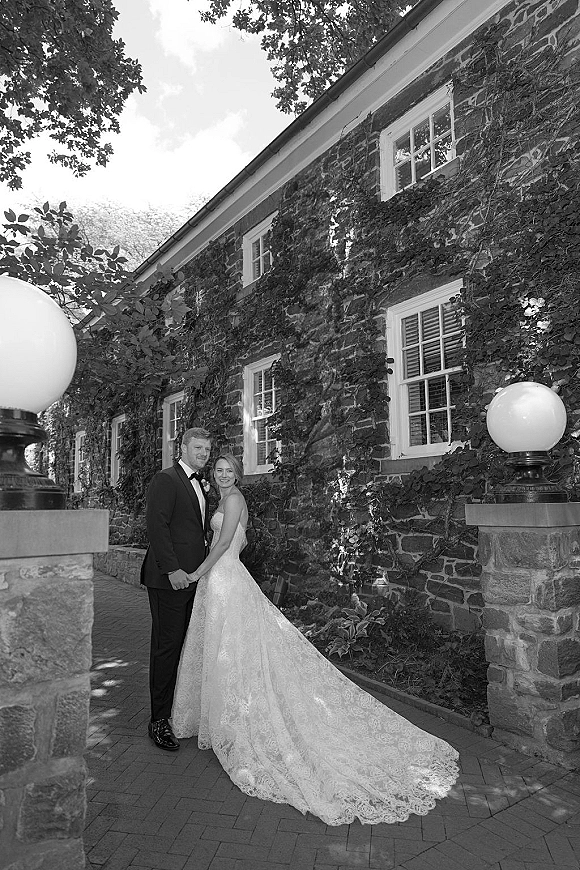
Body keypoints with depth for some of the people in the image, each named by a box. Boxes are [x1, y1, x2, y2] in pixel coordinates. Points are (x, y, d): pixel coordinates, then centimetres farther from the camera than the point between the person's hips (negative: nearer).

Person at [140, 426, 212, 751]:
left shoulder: (201, 484, 17)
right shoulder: (166, 480, -9)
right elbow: (157, 526, -16)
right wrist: (172, 570, -21)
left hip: (194, 576, 8)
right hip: (170, 577, -8)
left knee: (188, 645, 12)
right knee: (167, 646, 0)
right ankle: (160, 720, 11)